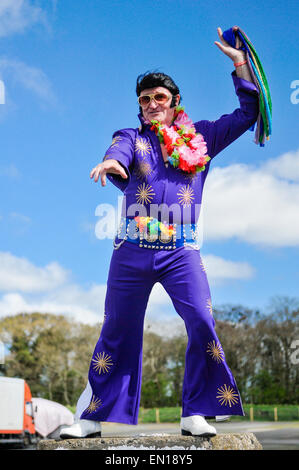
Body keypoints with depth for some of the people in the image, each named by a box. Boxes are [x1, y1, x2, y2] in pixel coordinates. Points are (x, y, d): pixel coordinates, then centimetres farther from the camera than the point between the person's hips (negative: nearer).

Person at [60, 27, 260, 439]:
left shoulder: (201, 138, 16)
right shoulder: (132, 138, 12)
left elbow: (247, 114, 17)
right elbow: (119, 155, -11)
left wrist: (239, 62, 12)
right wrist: (110, 163, -36)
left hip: (181, 251, 1)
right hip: (132, 251, 0)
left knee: (203, 323, -15)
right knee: (116, 332, 5)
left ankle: (195, 414, -3)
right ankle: (90, 418, 13)